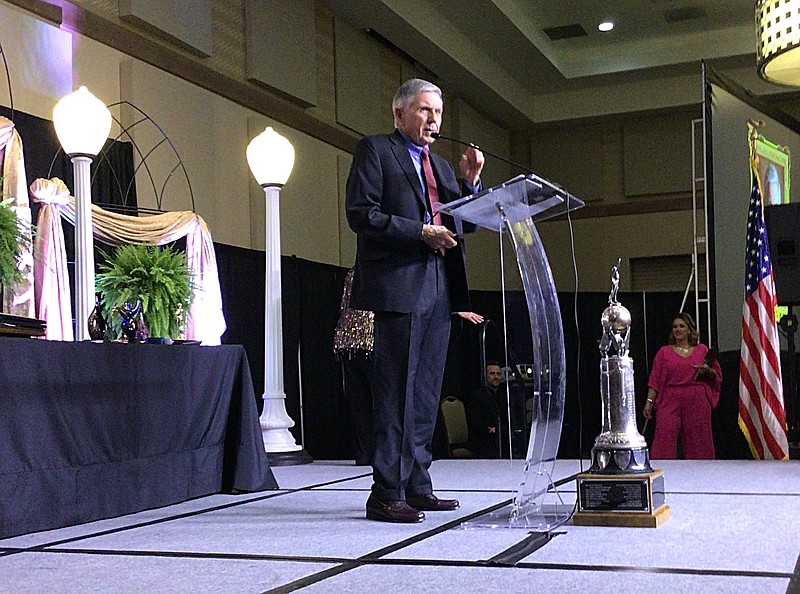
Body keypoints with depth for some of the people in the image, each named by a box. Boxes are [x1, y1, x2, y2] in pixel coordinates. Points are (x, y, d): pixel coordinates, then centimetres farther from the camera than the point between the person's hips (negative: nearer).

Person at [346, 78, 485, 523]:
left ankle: (417, 486, 17)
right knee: (396, 391, -7)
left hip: (439, 288, 8)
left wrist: (471, 181, 6)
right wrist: (420, 231, -15)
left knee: (427, 391, 10)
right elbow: (361, 214, -10)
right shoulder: (375, 150, 1)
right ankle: (387, 494, -3)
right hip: (399, 285, -8)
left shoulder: (441, 166, 23)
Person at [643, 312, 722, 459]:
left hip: (697, 403, 1)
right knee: (664, 441, -10)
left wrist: (707, 370, -5)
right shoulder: (664, 352, 10)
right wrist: (649, 401, -4)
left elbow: (717, 375, 16)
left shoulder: (702, 350, 12)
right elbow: (655, 379, 5)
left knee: (697, 442, 1)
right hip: (670, 402, -1)